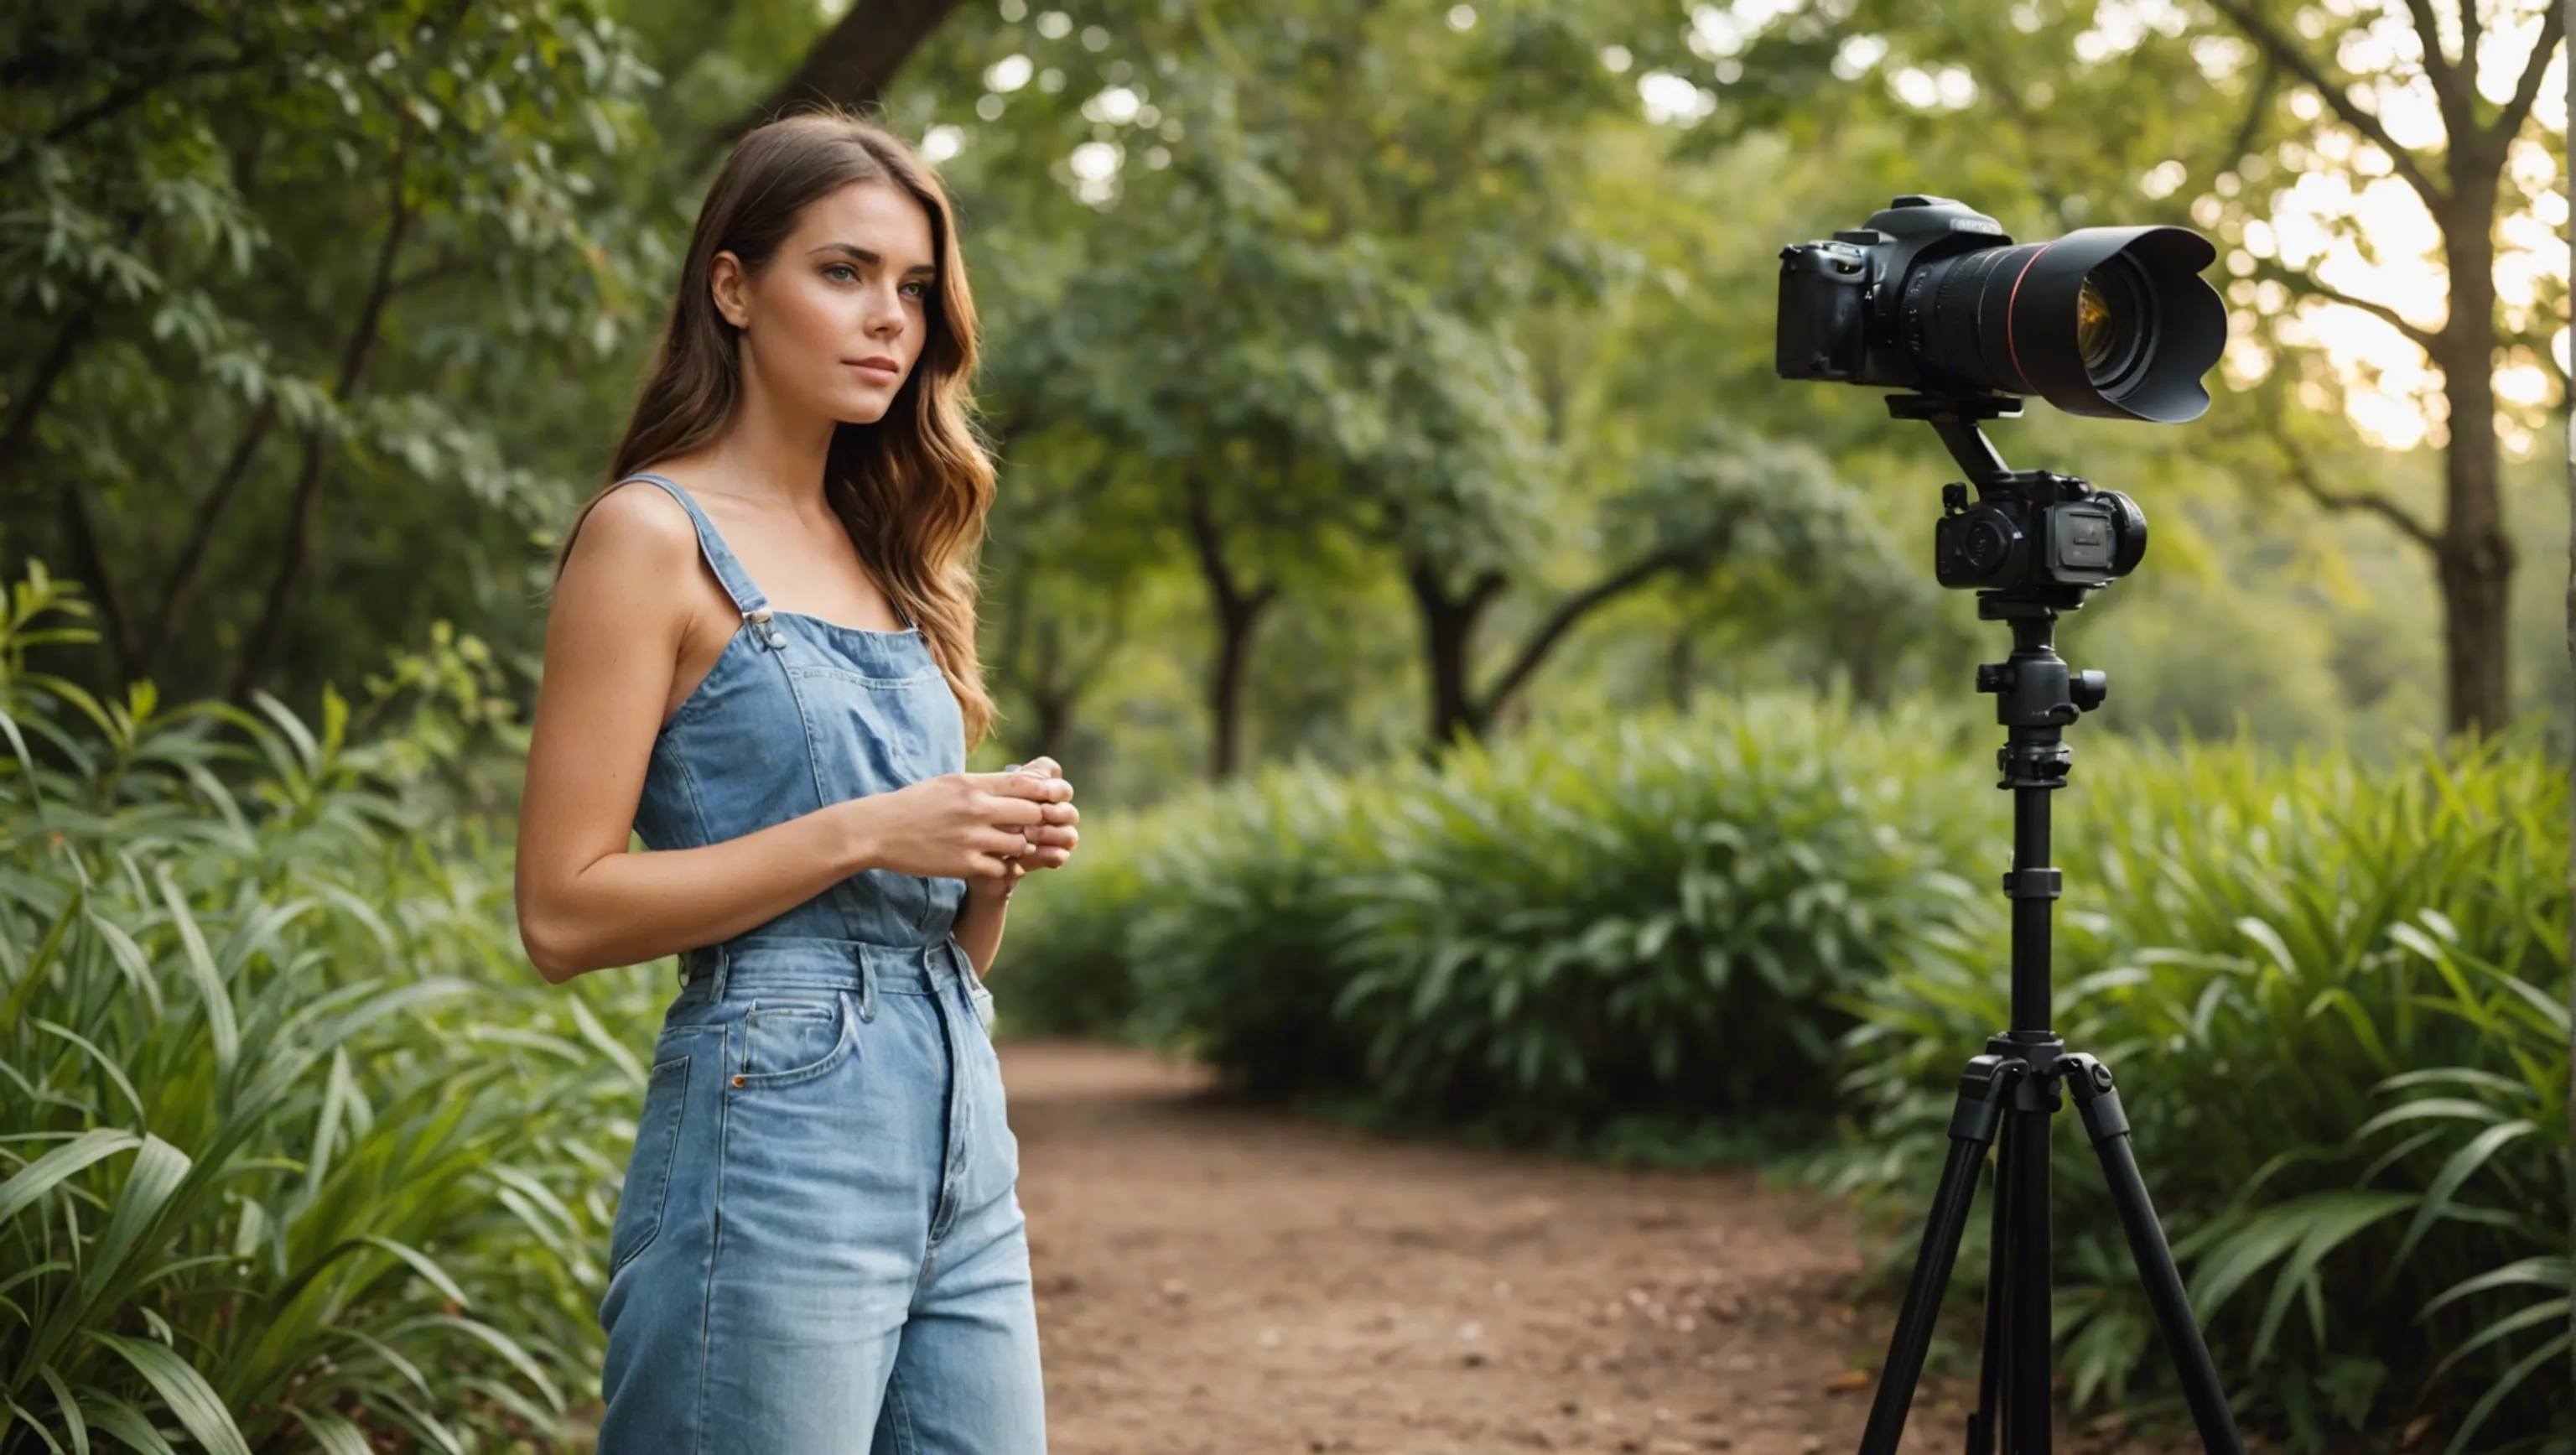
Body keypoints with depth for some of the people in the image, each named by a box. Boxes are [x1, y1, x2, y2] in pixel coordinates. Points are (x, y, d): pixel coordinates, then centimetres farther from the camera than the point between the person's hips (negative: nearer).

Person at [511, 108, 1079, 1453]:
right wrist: (865, 835, -15)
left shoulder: (887, 557, 16)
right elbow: (564, 912, -13)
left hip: (959, 1143, 7)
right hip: (774, 1132, -7)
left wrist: (1001, 853, -2)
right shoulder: (653, 536, -6)